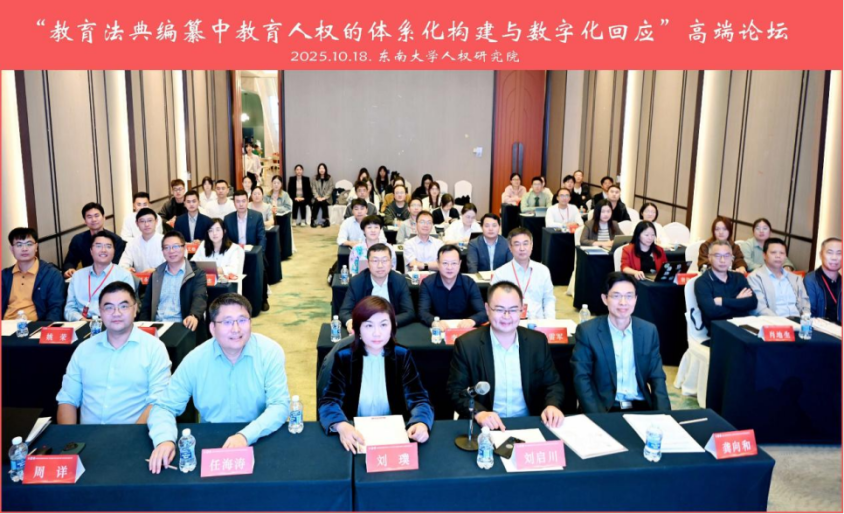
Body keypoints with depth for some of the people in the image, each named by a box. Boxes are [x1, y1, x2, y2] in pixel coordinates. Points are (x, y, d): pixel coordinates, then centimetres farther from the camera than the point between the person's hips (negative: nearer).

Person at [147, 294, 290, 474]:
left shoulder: (270, 352, -10)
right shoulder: (195, 359, -5)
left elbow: (280, 405, -13)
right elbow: (164, 407, 0)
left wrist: (246, 435, -29)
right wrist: (165, 439, -22)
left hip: (260, 442, -3)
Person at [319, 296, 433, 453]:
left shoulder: (402, 356, -3)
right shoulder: (344, 357, -5)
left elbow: (419, 399, -8)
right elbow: (328, 401, -13)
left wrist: (421, 423, -31)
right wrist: (341, 426, -35)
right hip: (356, 435, -1)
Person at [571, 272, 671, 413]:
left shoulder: (649, 331, 5)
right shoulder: (587, 331, -6)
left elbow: (657, 377, 7)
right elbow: (581, 378, -8)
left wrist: (663, 415, -9)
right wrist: (598, 418, -20)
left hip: (641, 407, 3)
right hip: (604, 408, -3)